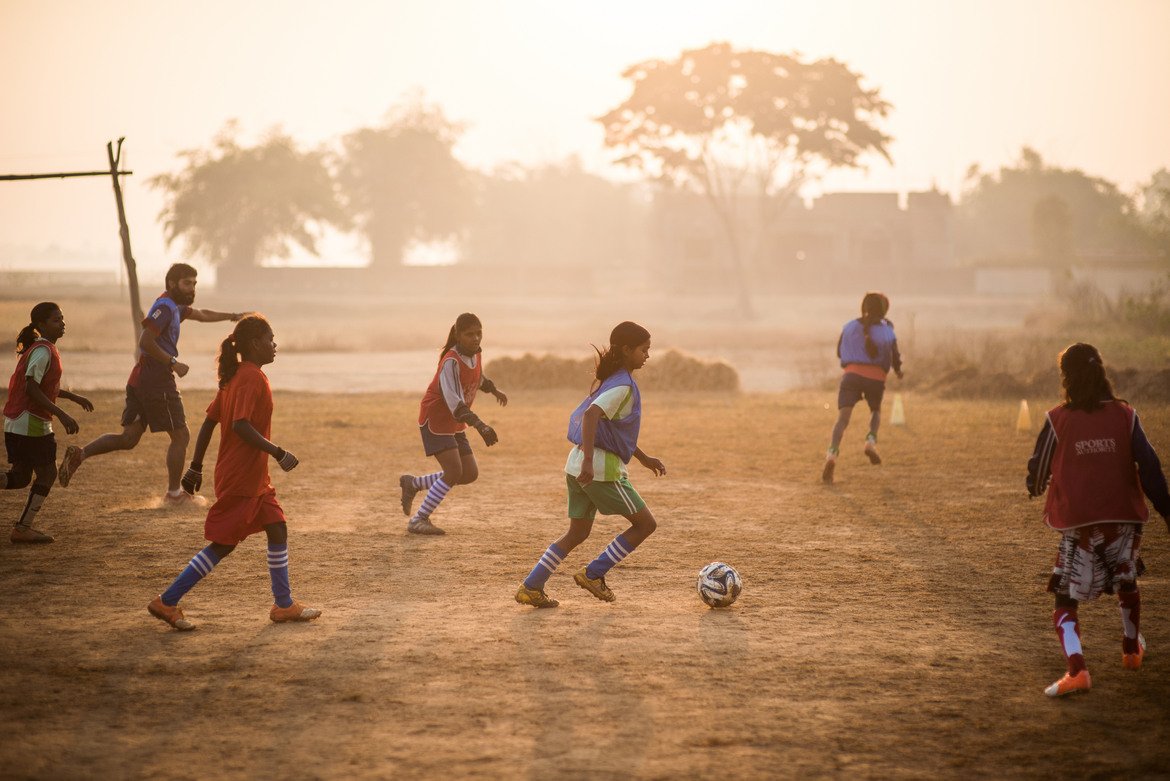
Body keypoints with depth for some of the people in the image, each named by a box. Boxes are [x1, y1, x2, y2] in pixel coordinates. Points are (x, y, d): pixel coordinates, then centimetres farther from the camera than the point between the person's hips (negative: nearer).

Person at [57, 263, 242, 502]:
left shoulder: (176, 308, 19)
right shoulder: (164, 307, -13)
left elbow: (202, 315, 38)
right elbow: (146, 342, -23)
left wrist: (232, 316, 42)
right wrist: (173, 363, -20)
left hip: (140, 381, 10)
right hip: (157, 381, -10)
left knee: (129, 438, 9)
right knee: (180, 435, 2)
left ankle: (80, 454, -2)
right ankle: (174, 493, 9)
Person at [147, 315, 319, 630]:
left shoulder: (236, 376, 12)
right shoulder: (252, 378, -17)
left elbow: (209, 421, 14)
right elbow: (241, 425, -28)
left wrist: (196, 467, 16)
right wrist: (278, 453, -24)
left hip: (253, 477, 10)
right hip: (240, 478, -10)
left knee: (278, 529, 12)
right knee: (222, 544, -4)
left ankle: (284, 605, 18)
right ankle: (167, 602, 0)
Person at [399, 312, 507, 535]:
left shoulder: (476, 354, 0)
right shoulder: (451, 362, -25)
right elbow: (454, 401, -36)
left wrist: (493, 389, 38)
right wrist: (480, 426, -45)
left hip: (455, 424, 8)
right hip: (435, 419, -8)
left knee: (470, 474, 5)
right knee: (454, 471, -18)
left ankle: (413, 484, 22)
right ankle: (418, 520, -8)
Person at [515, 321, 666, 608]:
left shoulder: (610, 380, 15)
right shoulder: (623, 386, -15)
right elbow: (591, 415, -30)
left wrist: (644, 458, 31)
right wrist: (589, 461, -38)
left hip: (577, 464, 9)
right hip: (602, 469, -9)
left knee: (578, 533, 16)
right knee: (645, 523, 4)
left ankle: (531, 588, 11)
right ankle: (594, 574, 4)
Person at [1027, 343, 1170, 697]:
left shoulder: (1057, 420, -5)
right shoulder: (1125, 416, -1)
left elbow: (1039, 469, 5)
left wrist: (1036, 486, 28)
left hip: (1078, 523, -3)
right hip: (1123, 518, 3)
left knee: (1066, 601, 2)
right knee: (1127, 582, 30)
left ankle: (1077, 669, -20)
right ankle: (1132, 650, 47)